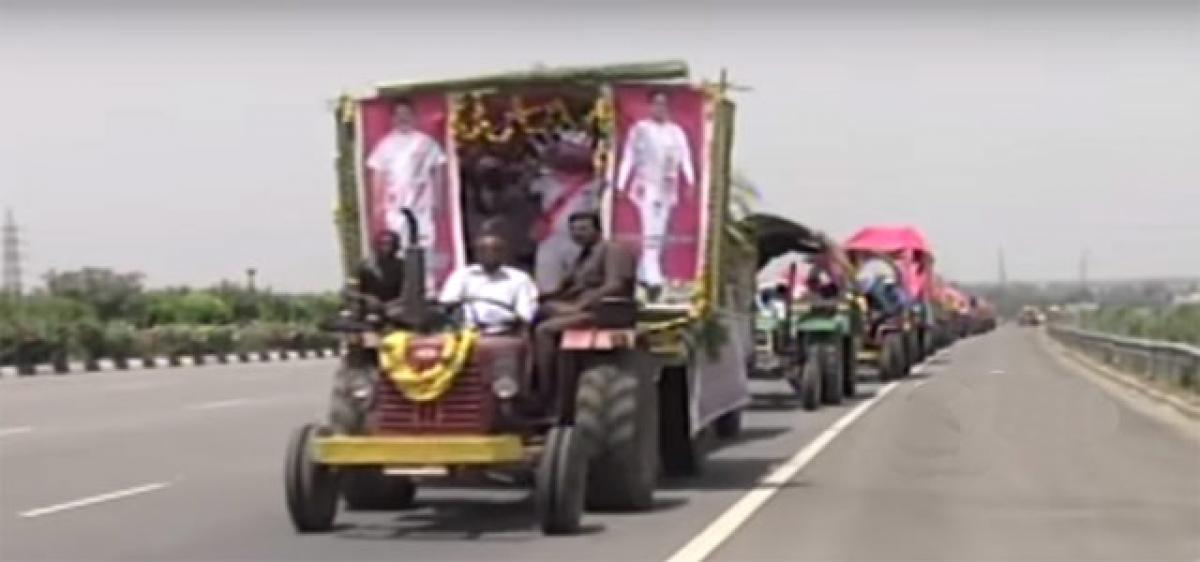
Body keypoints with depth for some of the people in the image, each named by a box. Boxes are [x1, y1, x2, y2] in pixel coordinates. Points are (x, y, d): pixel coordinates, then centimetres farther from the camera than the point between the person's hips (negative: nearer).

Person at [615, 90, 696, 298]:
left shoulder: (676, 132, 10)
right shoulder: (640, 129, 0)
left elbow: (685, 158, 3)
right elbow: (628, 158, 0)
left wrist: (691, 182, -11)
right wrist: (621, 186, -5)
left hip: (668, 188, 5)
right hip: (646, 186, -5)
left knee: (659, 233, 7)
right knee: (651, 232, -15)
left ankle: (643, 274, 20)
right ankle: (653, 278, -22)